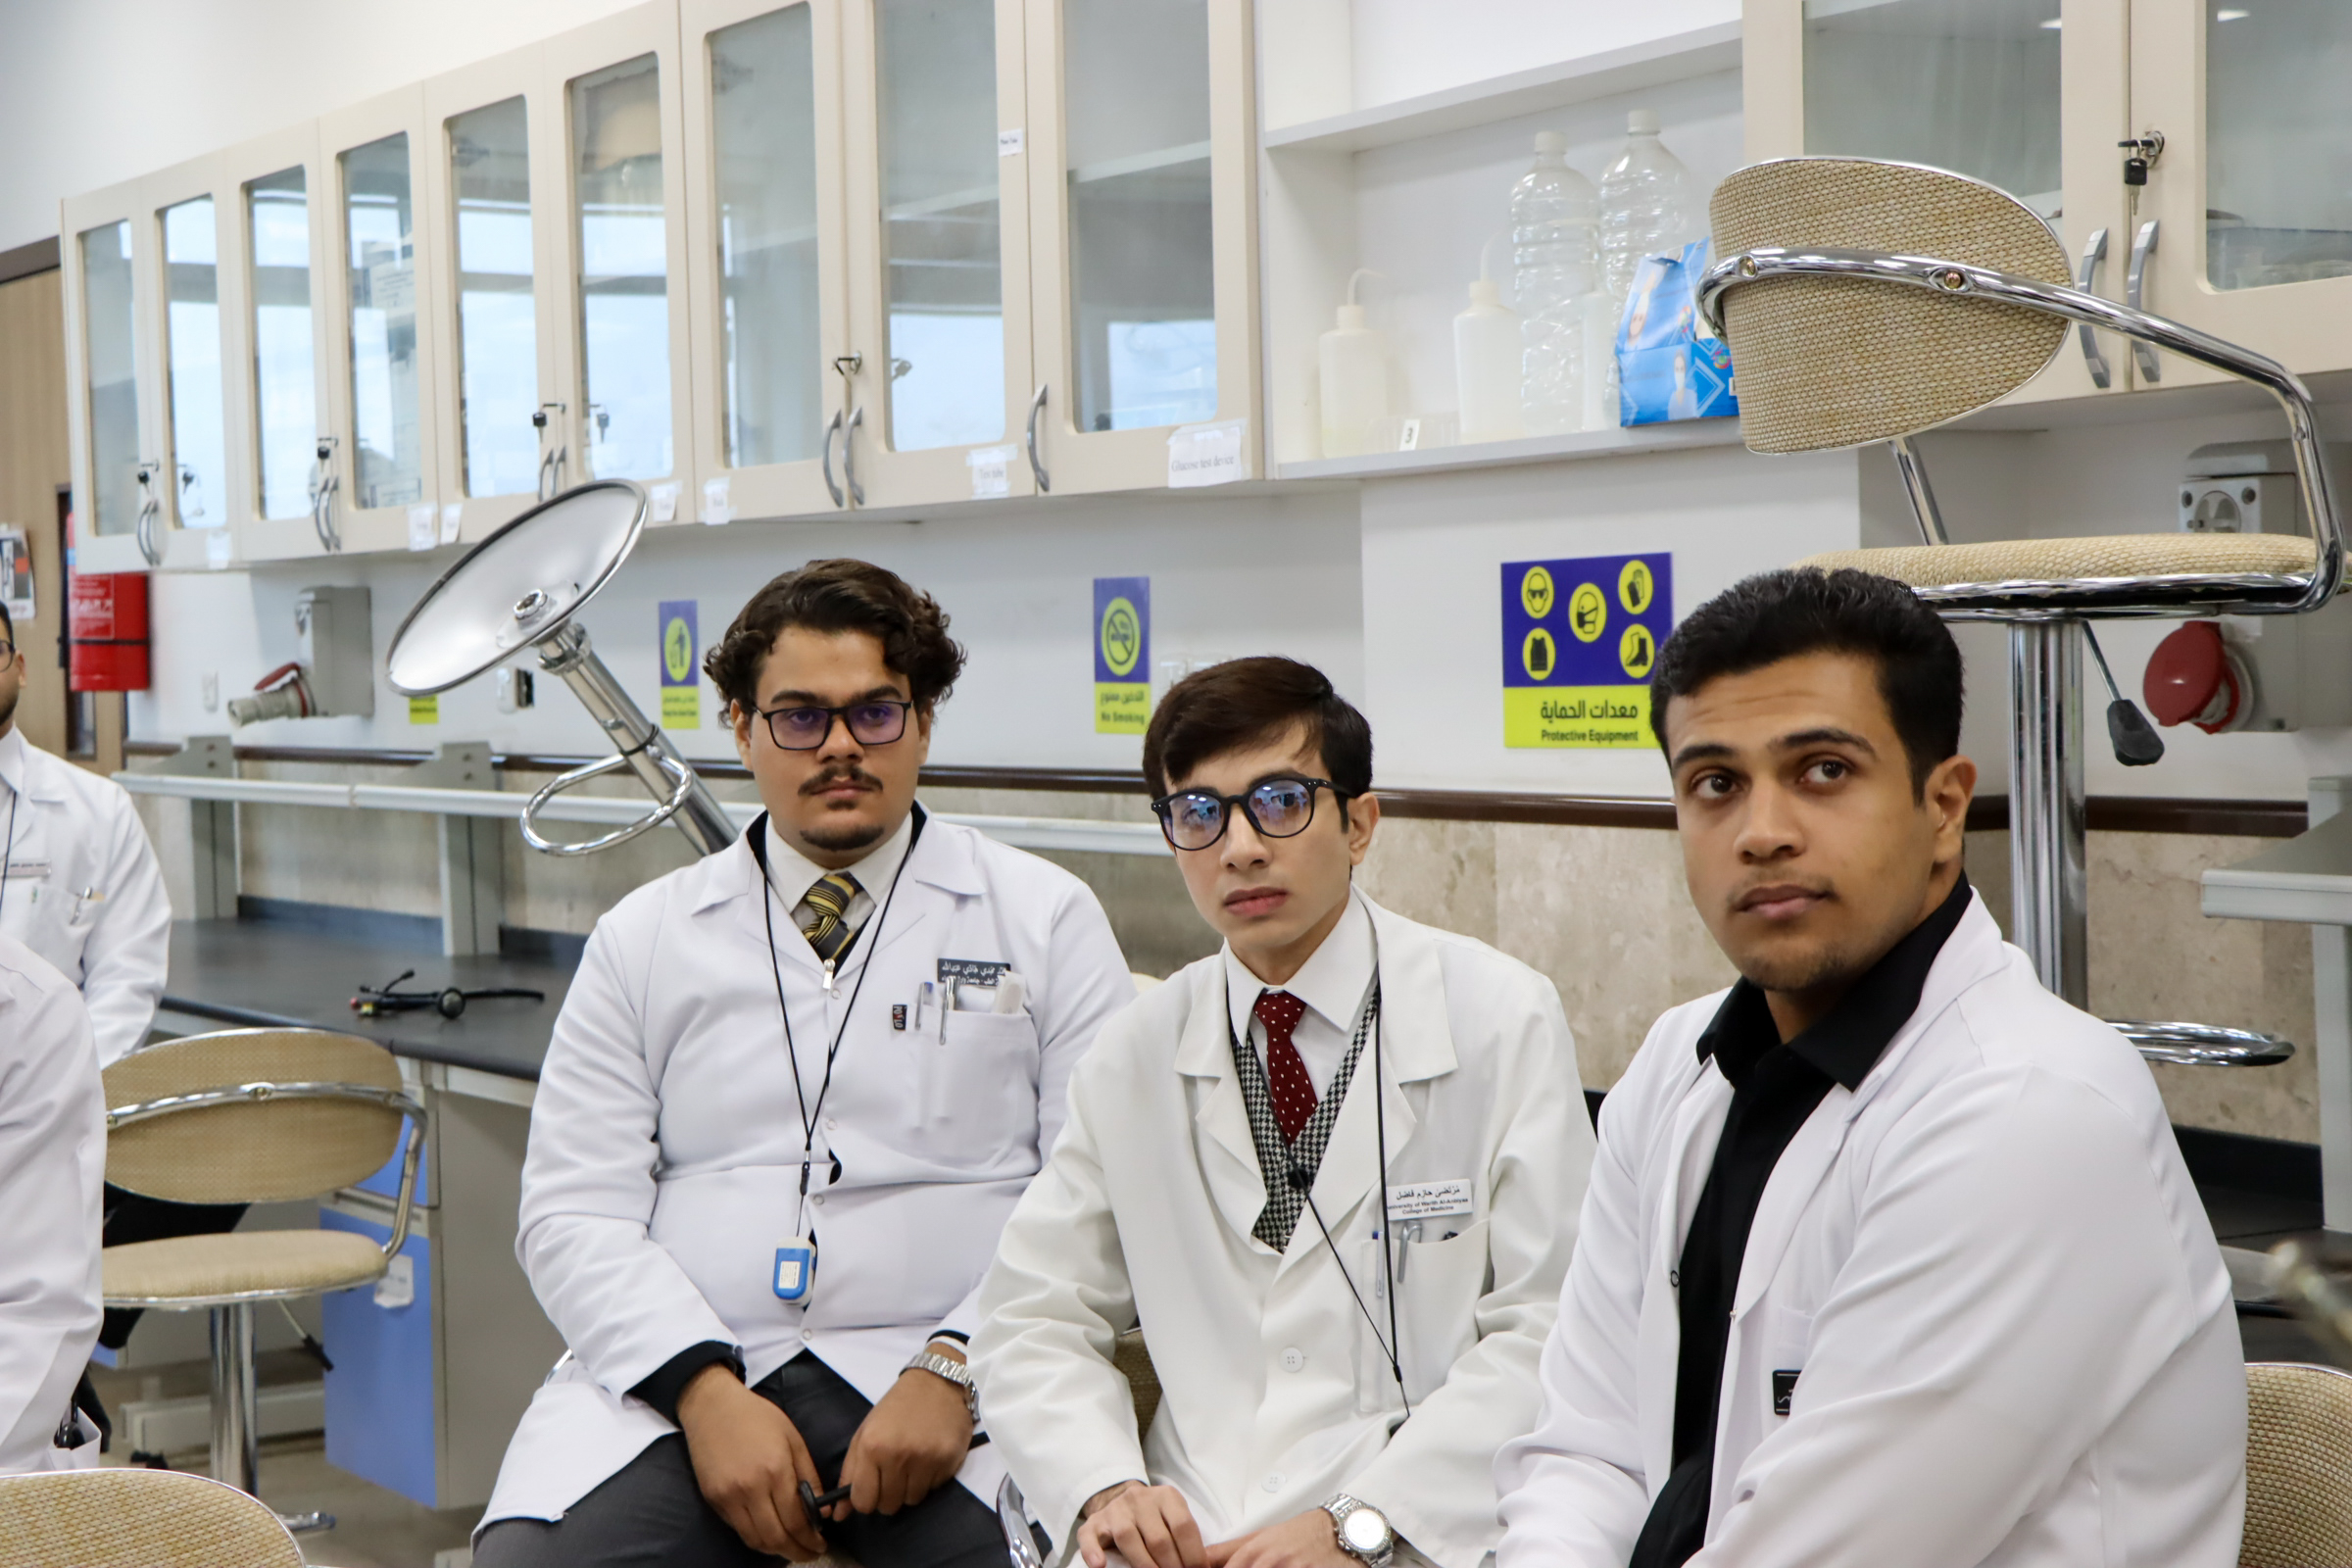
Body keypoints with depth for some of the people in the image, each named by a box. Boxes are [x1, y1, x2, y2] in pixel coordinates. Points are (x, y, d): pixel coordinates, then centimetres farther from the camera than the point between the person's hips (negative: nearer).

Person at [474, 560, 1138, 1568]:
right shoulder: (644, 937, 15)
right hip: (675, 1379, 1)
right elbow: (574, 1213, 7)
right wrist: (706, 1391, -10)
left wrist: (953, 1371, -13)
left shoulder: (1045, 918, 10)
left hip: (938, 1377, -1)